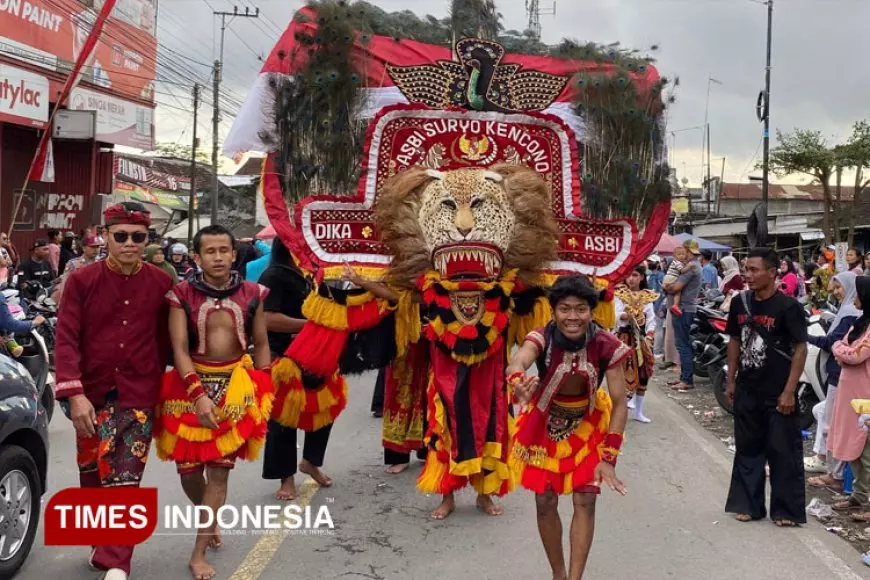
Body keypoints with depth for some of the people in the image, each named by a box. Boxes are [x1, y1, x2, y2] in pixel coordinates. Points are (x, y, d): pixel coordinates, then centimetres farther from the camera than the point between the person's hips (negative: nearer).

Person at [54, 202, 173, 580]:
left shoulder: (162, 284, -2)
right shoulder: (81, 280, -5)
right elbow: (65, 340, -9)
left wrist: (155, 383, 10)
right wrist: (74, 393, -18)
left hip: (139, 396, -1)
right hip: (92, 394, 1)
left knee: (125, 480, -6)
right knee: (92, 475, 14)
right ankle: (101, 544, 36)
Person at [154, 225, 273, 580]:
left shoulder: (252, 294, -1)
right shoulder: (182, 294, -7)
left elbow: (261, 344, 8)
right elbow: (179, 348, -11)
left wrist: (263, 391, 5)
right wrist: (198, 394, -20)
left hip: (236, 384, 1)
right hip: (191, 384, 0)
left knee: (219, 469, 0)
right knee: (188, 468, 7)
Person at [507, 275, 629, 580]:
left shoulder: (606, 345, -24)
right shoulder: (543, 338, -26)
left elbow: (619, 402, -19)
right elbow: (516, 364, -48)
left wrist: (608, 457, -23)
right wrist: (519, 384, -73)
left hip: (587, 426, 0)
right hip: (545, 425, 0)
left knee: (585, 502, -5)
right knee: (545, 503, 5)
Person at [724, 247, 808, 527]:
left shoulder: (787, 306, -13)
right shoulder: (740, 303, 3)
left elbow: (801, 349, -12)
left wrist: (789, 392, -15)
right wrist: (731, 381, 11)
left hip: (778, 394, -5)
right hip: (747, 391, 5)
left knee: (783, 452, 2)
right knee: (748, 449, 13)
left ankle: (787, 510, 13)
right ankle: (748, 504, 24)